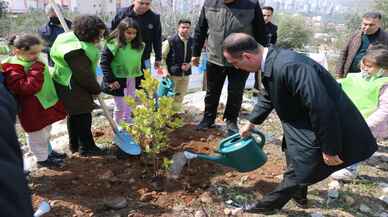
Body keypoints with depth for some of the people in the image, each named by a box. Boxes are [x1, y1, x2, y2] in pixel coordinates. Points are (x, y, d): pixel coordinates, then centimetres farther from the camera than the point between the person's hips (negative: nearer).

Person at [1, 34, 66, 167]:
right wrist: (36, 71, -33)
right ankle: (42, 158, 26)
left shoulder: (33, 62, 6)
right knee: (37, 135, 9)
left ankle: (48, 151, 44)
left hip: (47, 104, 9)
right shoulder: (13, 68, -22)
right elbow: (26, 87, -31)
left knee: (45, 131, 25)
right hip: (33, 110, -9)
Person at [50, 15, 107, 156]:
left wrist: (94, 87, 11)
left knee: (74, 115, 20)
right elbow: (84, 75, -25)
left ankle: (75, 145, 34)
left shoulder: (77, 39, 6)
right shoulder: (76, 51, -28)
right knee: (83, 116, 1)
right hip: (72, 88, -11)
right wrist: (96, 89, -10)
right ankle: (86, 147, 15)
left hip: (72, 86, 11)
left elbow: (87, 70, 12)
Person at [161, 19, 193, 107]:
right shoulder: (170, 41, -14)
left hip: (186, 74, 5)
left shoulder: (192, 42, -2)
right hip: (172, 74, -5)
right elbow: (162, 57, -8)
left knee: (180, 96, 17)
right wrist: (165, 71, -14)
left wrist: (189, 64, -4)